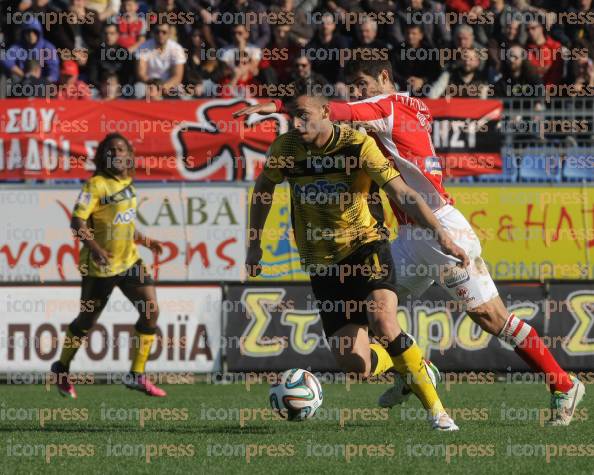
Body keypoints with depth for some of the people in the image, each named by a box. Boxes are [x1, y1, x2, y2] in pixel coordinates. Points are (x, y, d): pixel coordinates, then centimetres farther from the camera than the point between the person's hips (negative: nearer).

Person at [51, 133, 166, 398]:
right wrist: (94, 247, -36)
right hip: (100, 266, -6)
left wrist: (144, 241, 16)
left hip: (129, 260, 6)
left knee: (151, 311, -5)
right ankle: (62, 368, 30)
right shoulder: (97, 184, -16)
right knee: (88, 320, 7)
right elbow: (77, 221, -23)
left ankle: (137, 375, 3)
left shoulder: (127, 183, 7)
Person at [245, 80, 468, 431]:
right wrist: (255, 243, 14)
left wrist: (442, 236, -29)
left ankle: (435, 407, -13)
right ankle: (399, 359, 30)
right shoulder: (285, 148, -5)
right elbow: (264, 188, 16)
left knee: (382, 322, -31)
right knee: (354, 363, -8)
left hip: (367, 246, -3)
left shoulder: (358, 145, -16)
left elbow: (404, 195, -18)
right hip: (322, 261, 3)